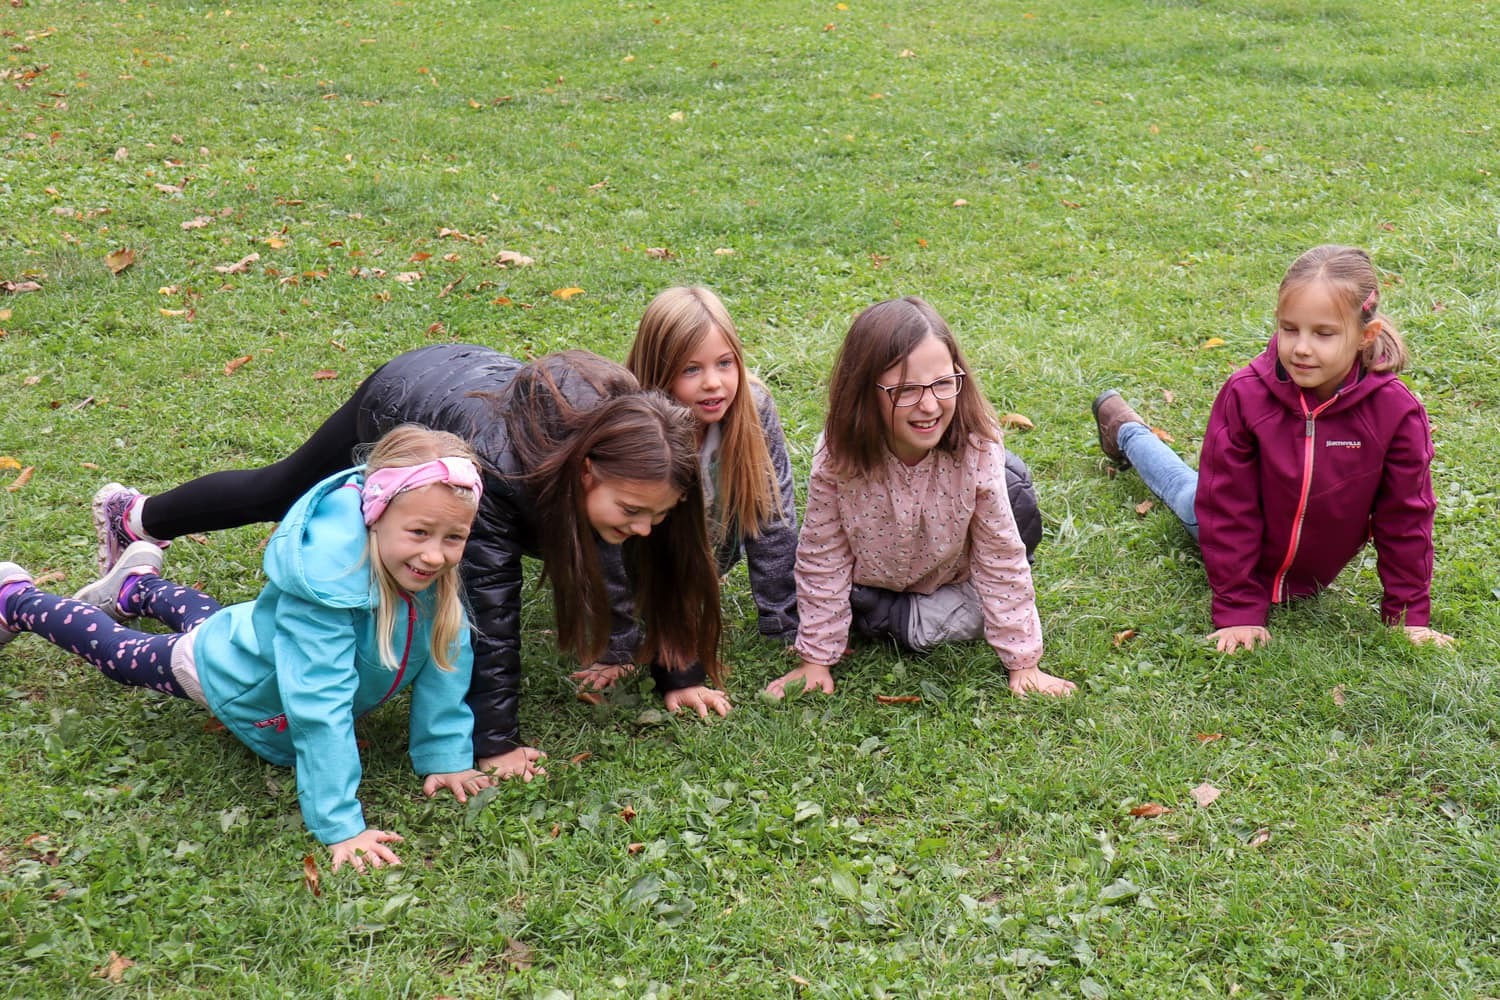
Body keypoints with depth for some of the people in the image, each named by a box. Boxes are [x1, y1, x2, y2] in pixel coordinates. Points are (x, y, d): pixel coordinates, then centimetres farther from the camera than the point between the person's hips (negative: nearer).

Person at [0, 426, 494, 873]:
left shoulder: (439, 567, -31)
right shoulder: (326, 579, -48)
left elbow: (446, 657, -18)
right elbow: (319, 711, -47)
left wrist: (446, 757, -20)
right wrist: (340, 826, -46)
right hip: (239, 676, -5)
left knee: (208, 620, 38)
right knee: (115, 649, 23)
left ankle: (138, 585, 66)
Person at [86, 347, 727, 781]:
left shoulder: (631, 451, -35)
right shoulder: (499, 471, -49)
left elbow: (663, 566, -20)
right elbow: (489, 612, -42)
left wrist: (681, 674, -18)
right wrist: (494, 741, -38)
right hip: (396, 408, -4)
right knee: (280, 493, 22)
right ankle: (132, 517, 51)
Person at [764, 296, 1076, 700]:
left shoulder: (978, 452, -30)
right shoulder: (837, 458, -30)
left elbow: (1001, 558, -19)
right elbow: (822, 561, -17)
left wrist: (1023, 662, -15)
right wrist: (817, 660, -12)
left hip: (948, 584, 0)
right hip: (869, 586, 1)